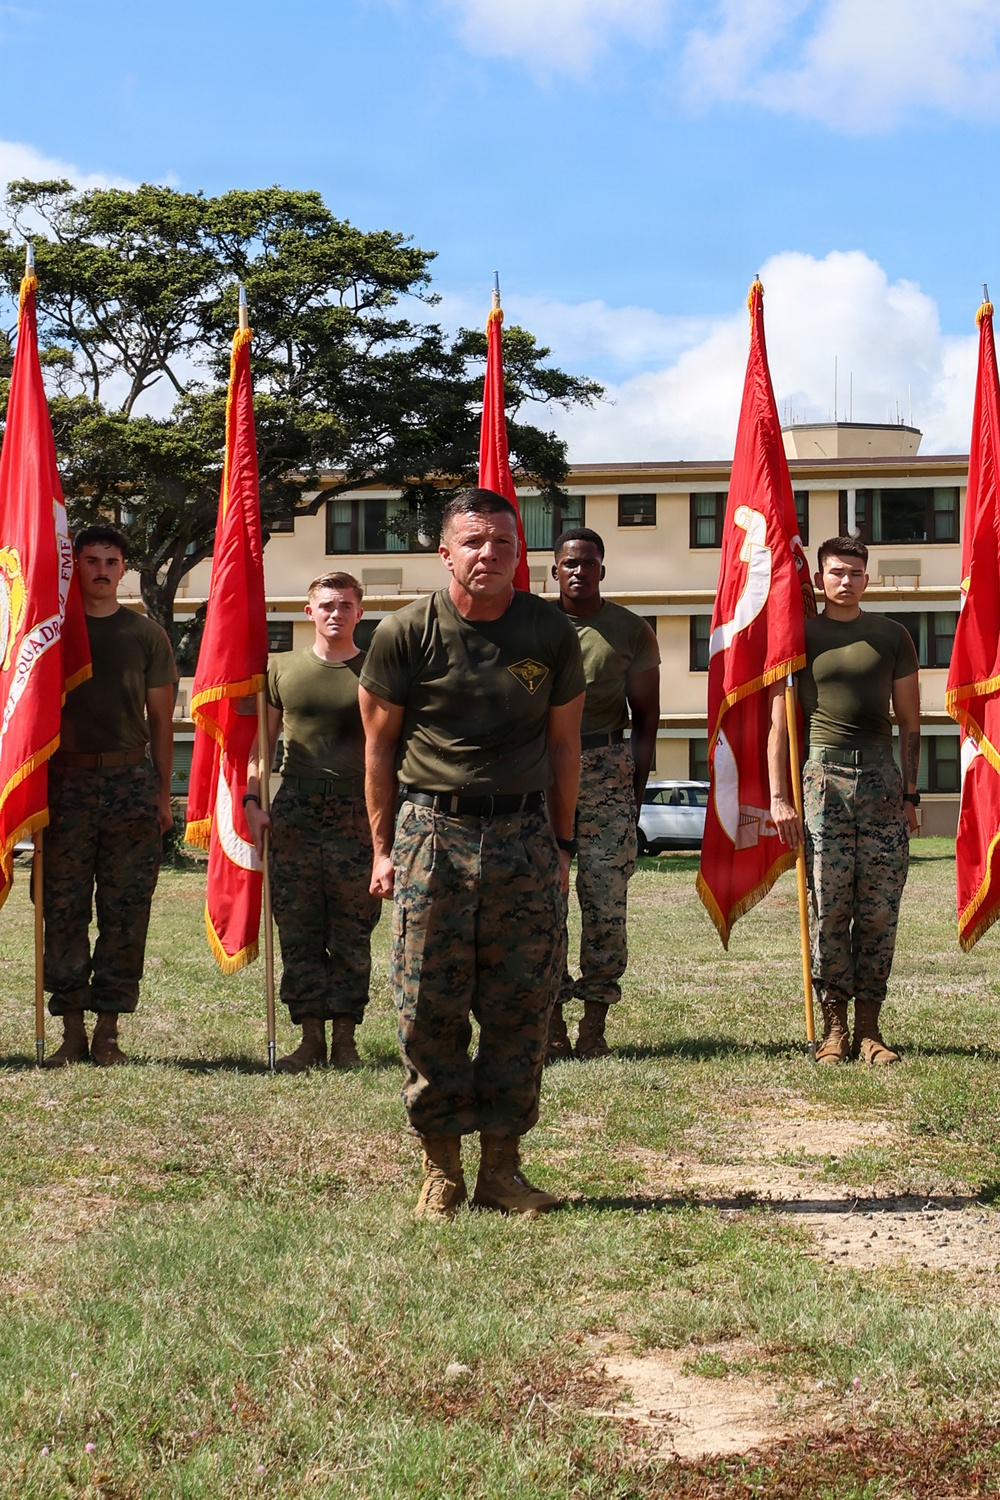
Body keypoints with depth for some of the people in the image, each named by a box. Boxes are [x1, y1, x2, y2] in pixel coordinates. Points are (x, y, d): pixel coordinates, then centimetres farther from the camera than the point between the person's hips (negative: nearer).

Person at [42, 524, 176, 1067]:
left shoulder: (146, 634, 10)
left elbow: (160, 718, 11)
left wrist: (163, 792, 5)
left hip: (130, 780, 0)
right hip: (66, 779, 0)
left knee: (125, 910, -1)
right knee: (64, 909, -1)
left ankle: (108, 1031, 5)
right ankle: (72, 1028, 4)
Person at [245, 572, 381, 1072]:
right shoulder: (282, 669, 12)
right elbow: (261, 741, 15)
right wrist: (252, 801, 4)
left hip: (356, 811, -1)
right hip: (294, 809, 1)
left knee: (352, 934, 0)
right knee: (298, 931, 1)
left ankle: (345, 1037, 7)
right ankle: (311, 1038, 8)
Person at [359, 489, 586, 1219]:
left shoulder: (551, 633, 4)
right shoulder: (406, 633, -2)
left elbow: (564, 743, 12)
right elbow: (380, 746, 5)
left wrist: (561, 844, 11)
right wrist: (383, 848, 3)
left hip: (524, 834, 2)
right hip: (434, 830, -2)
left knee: (521, 1004, 2)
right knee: (430, 1007, -1)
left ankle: (502, 1163, 12)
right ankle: (441, 1167, 10)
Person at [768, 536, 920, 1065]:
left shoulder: (892, 636, 13)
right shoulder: (800, 636, 9)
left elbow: (910, 722, 15)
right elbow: (778, 723, 7)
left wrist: (910, 793, 7)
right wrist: (778, 796, -2)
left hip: (881, 778, 2)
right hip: (823, 777, -1)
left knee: (880, 909, -2)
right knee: (828, 907, -6)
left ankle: (868, 1026, 4)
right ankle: (833, 1026, 0)